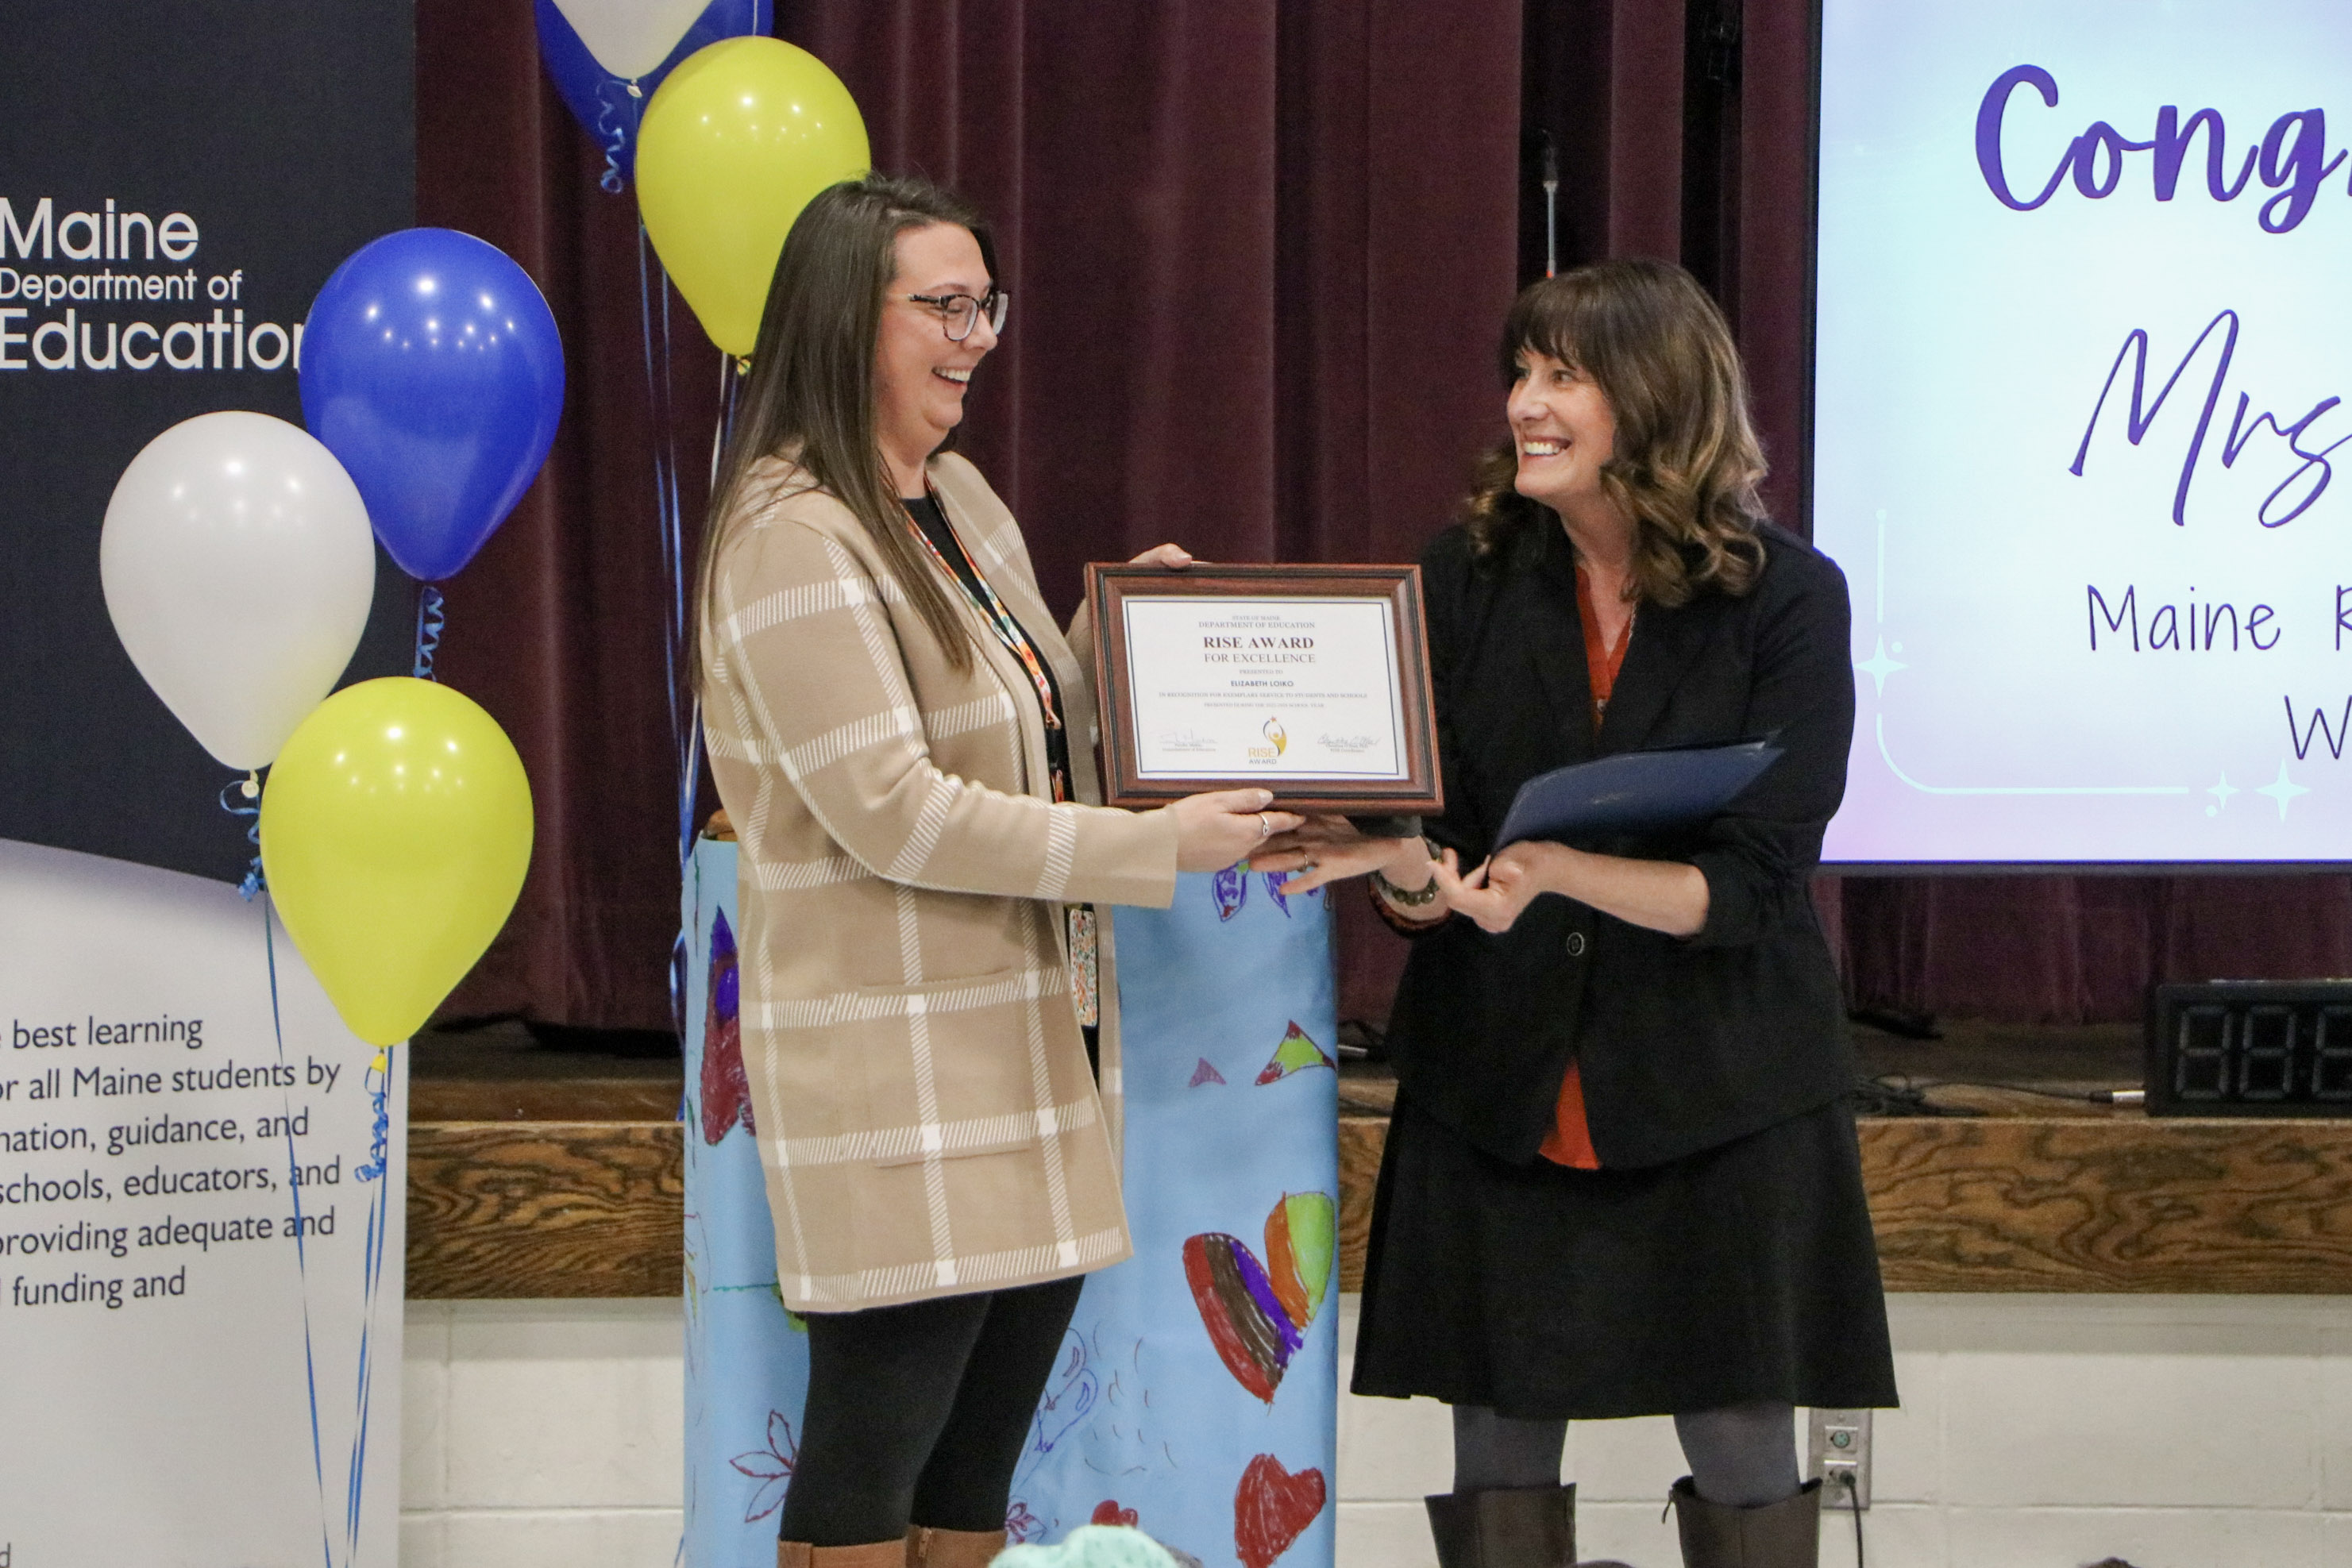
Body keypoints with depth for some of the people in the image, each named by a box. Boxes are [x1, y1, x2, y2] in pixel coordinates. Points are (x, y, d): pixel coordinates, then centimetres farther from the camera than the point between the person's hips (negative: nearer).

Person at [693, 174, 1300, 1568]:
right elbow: (894, 815, -21)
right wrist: (1157, 847, -20)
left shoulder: (961, 499, 14)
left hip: (1030, 1033, 9)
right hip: (899, 1066, -9)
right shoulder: (795, 540, -14)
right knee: (874, 1453, -3)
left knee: (987, 1453, 12)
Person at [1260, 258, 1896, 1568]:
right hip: (1499, 1090, 2)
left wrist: (1557, 870, -28)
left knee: (1744, 1453, 3)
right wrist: (1403, 866, -23)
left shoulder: (1786, 597, -6)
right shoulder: (1471, 579, 2)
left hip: (1719, 1098, -2)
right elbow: (1435, 890, 1)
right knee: (1499, 1447, 5)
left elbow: (1750, 883, -12)